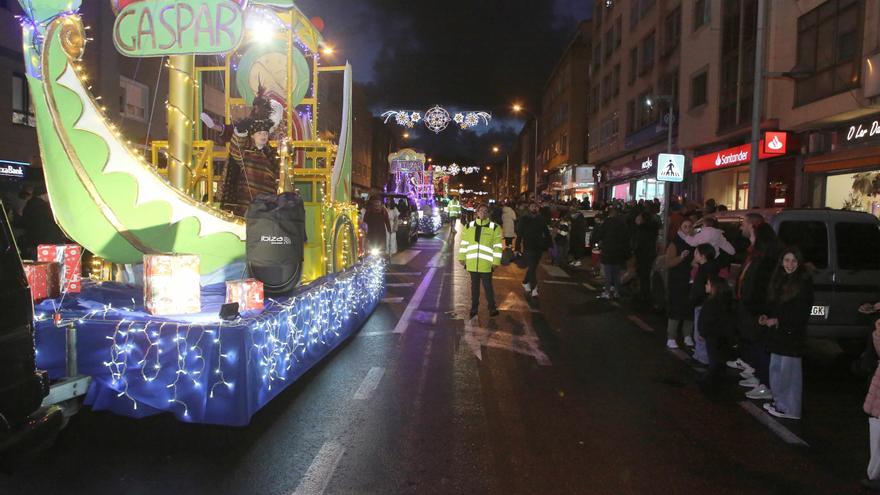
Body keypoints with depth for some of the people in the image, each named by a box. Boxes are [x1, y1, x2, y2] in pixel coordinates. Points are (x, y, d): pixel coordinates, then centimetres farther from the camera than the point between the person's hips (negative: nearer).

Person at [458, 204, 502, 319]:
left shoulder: (495, 227, -3)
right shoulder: (469, 226, 5)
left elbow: (497, 246, -3)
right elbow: (463, 243, 10)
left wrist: (496, 261, -6)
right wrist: (462, 258, 7)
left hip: (486, 264, -3)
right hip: (472, 263, 3)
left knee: (487, 286, 6)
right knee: (474, 286, 14)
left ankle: (492, 307, 21)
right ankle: (474, 307, 27)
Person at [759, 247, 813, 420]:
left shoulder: (804, 282, -10)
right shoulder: (779, 280, 11)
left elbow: (802, 312, -13)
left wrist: (778, 320, -16)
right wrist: (767, 316, 0)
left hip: (792, 333, -7)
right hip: (777, 332, 7)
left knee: (789, 371, -3)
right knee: (776, 369, 14)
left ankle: (790, 409, 5)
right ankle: (779, 402, 26)